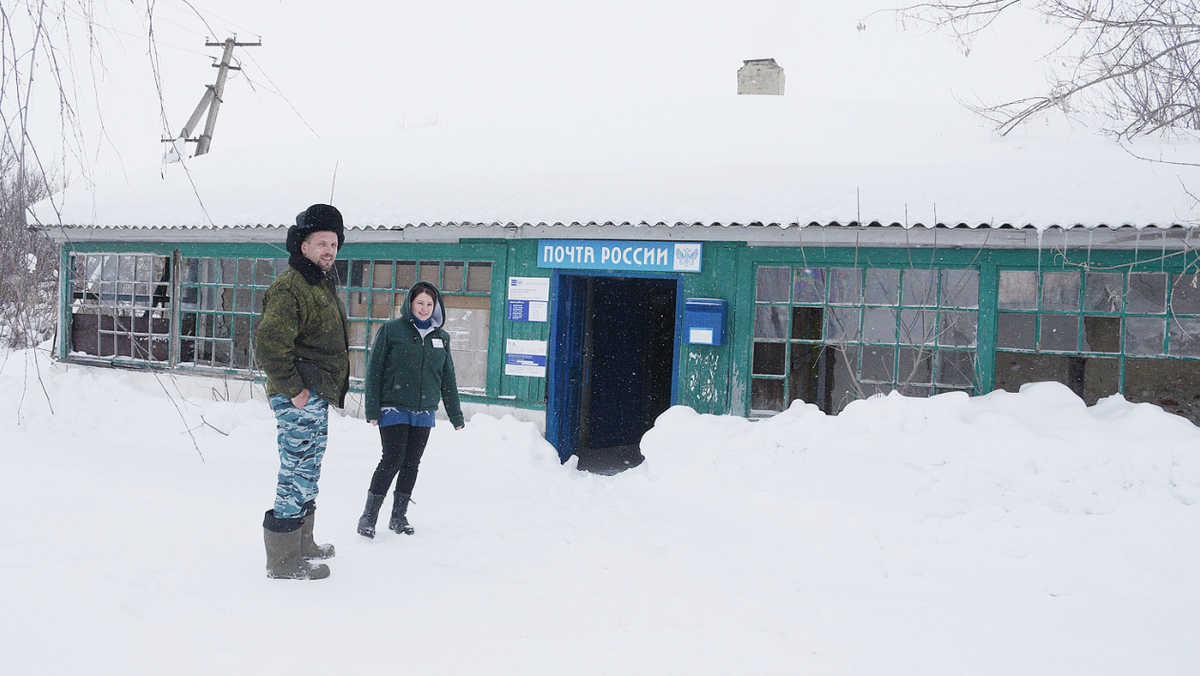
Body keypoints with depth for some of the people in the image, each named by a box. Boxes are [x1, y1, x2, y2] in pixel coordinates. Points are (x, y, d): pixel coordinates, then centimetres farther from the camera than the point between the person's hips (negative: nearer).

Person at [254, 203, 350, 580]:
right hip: (300, 400, -11)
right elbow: (269, 344, -25)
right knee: (299, 475, -6)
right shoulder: (289, 287, -16)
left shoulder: (323, 285, 17)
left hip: (316, 398, 11)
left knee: (305, 474, 20)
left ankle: (301, 543, 34)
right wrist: (293, 389, -22)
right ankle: (283, 560, 1)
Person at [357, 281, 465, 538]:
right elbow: (374, 370, -3)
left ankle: (399, 516, 19)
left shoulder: (441, 337, 12)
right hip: (394, 409, -4)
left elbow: (448, 378, 17)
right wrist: (373, 410, -8)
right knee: (393, 459, -11)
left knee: (412, 463, 7)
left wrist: (455, 415, 17)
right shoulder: (392, 330, -2)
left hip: (424, 412, 4)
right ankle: (369, 515, 0)